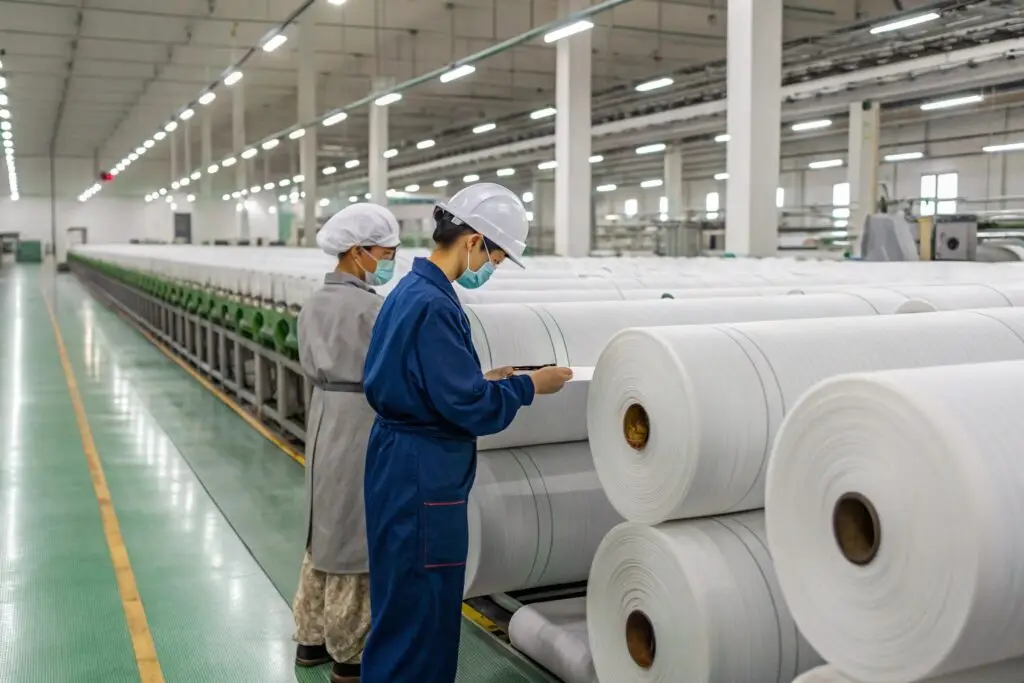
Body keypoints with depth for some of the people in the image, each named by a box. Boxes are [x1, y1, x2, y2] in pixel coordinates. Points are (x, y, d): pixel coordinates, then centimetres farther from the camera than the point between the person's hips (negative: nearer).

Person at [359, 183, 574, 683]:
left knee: (411, 609, 21)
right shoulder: (433, 304, -22)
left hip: (405, 465, 10)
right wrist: (529, 386, -9)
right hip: (422, 476, -10)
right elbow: (468, 407, -21)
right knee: (419, 613, 3)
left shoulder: (412, 290, 9)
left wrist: (485, 380, 10)